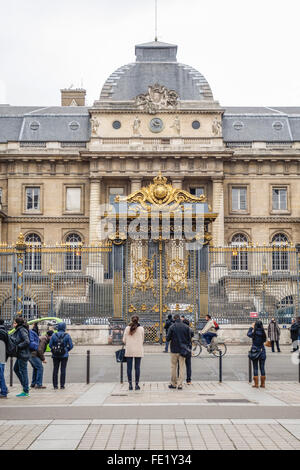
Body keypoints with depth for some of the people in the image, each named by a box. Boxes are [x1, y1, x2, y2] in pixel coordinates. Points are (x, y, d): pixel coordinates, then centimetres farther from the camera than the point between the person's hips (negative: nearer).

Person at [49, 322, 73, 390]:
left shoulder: (54, 335, -4)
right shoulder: (67, 335, -6)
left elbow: (50, 345, 0)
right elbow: (71, 346, -3)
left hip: (55, 355, 1)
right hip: (64, 355, -1)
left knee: (55, 370, 7)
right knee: (63, 370, 4)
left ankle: (55, 386, 8)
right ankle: (62, 385, 4)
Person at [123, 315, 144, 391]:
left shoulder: (127, 328, 0)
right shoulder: (141, 328, -1)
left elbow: (124, 340, 2)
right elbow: (142, 340, 5)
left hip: (129, 350, 1)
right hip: (138, 350, -1)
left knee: (129, 367, 5)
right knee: (137, 367, 5)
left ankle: (130, 385, 5)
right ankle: (137, 384, 6)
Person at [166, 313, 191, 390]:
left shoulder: (172, 327, -8)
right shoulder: (186, 327, 0)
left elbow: (168, 338, -7)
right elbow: (189, 338, 3)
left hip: (174, 350, -2)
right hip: (183, 350, 2)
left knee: (173, 367, 9)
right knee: (182, 367, 4)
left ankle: (173, 383, 13)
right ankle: (180, 384, 2)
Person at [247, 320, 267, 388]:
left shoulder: (254, 333, -12)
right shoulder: (263, 333, -5)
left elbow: (248, 334, 8)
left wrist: (251, 327, 23)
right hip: (262, 351, 3)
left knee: (255, 368, 4)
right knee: (262, 368, 9)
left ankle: (256, 384, 2)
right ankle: (263, 384, 13)